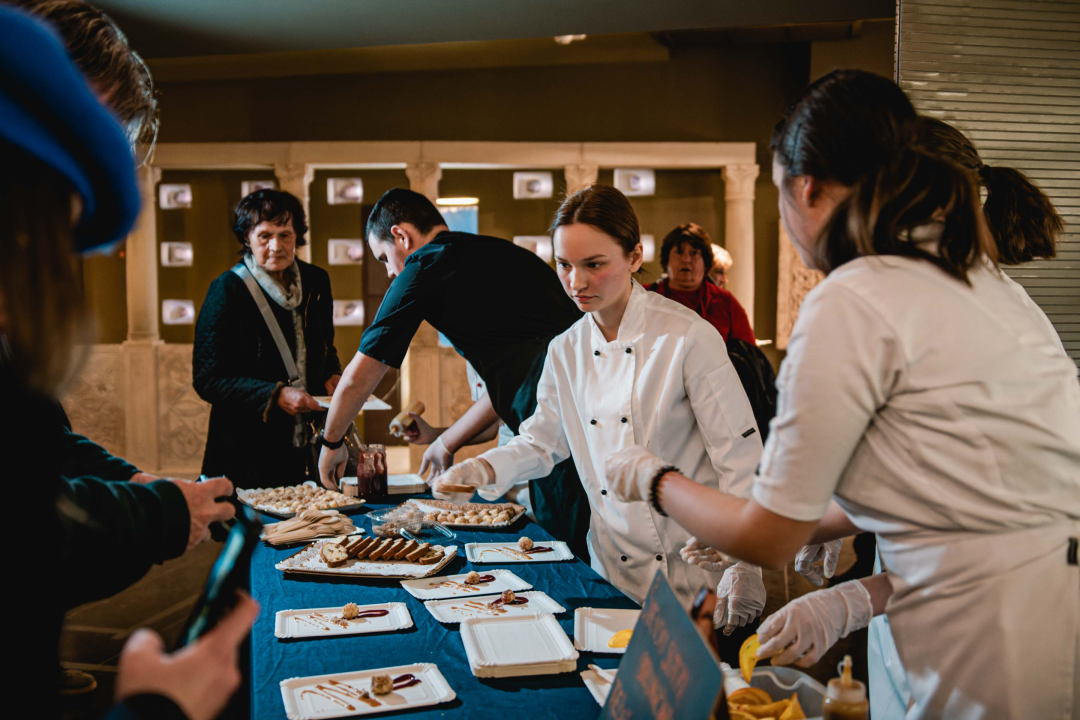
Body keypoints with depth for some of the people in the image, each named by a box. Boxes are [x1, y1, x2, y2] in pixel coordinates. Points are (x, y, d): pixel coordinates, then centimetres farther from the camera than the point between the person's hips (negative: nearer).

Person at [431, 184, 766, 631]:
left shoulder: (688, 337, -16)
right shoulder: (565, 351, 1)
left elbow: (740, 456, -12)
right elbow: (542, 443, 11)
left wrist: (744, 567, -14)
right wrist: (481, 470, -7)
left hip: (694, 567, -4)